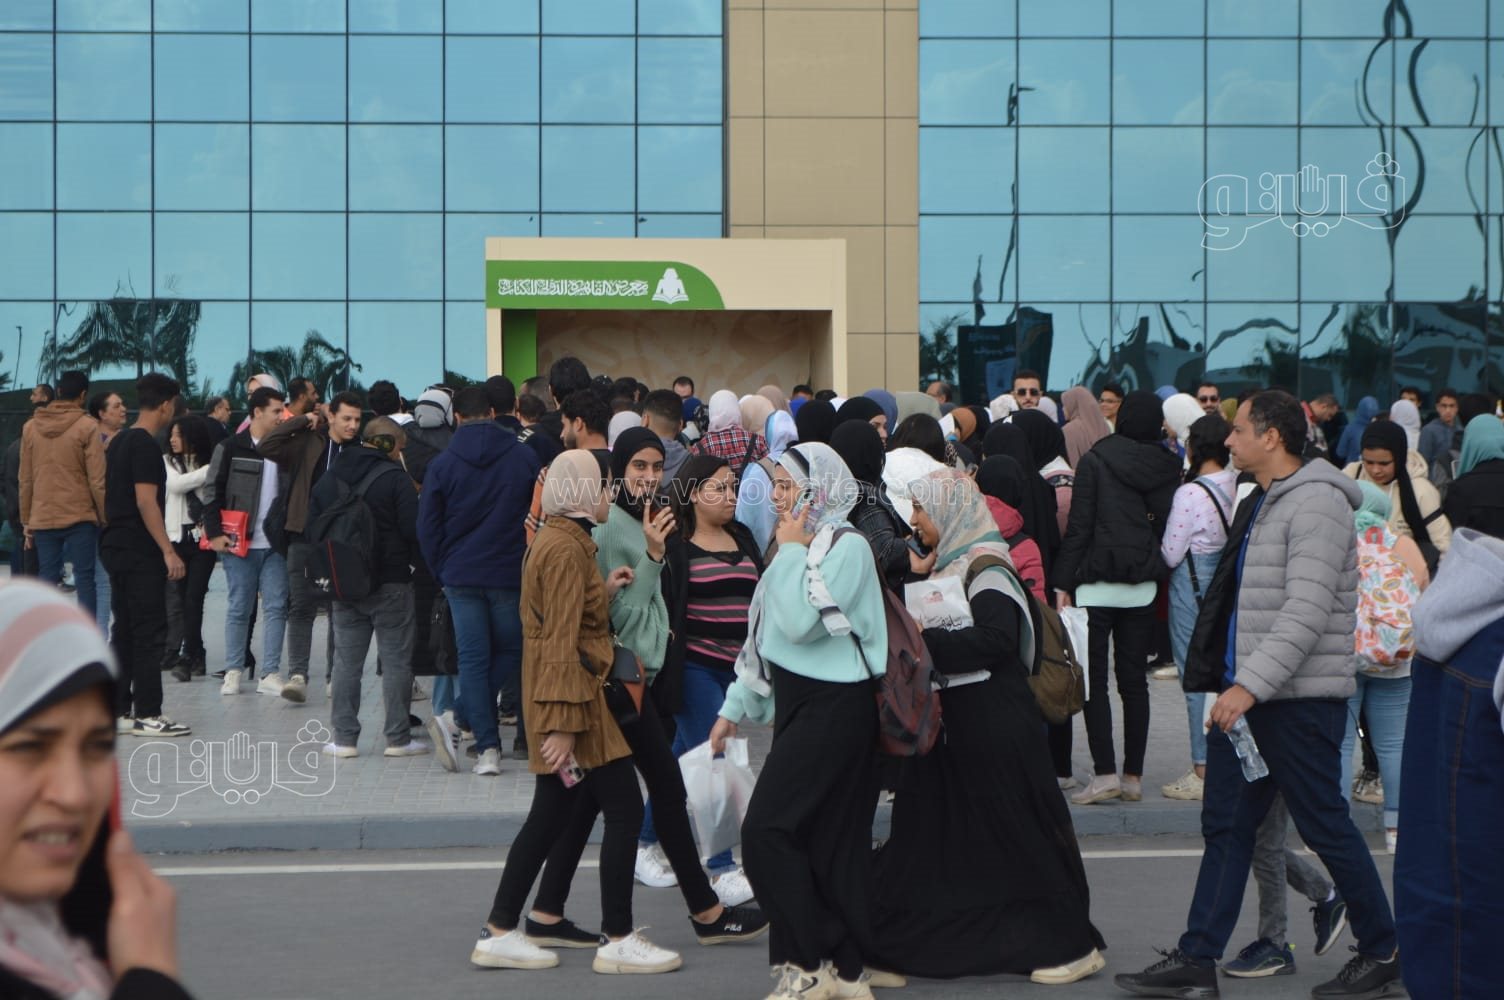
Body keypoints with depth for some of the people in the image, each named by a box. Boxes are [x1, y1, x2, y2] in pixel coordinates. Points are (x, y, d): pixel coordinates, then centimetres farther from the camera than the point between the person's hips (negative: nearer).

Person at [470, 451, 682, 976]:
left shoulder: (555, 540, 15)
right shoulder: (567, 548, -16)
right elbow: (562, 641, -21)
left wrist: (604, 591, 8)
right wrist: (563, 722, -23)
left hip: (560, 696, 10)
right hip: (572, 693, -10)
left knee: (549, 817, 12)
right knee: (626, 811, -5)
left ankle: (499, 933, 15)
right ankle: (617, 941, -1)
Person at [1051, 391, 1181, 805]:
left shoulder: (1096, 460, -7)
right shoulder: (1169, 468, 4)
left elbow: (1079, 526, -9)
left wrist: (1062, 582, -7)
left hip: (1097, 586, -4)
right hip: (1143, 588, 4)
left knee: (1095, 680, 0)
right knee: (1134, 681, 10)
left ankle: (1105, 773, -7)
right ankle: (1133, 775, 11)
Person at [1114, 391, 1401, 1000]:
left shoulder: (1316, 503, -15)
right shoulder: (1261, 502, 16)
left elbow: (1307, 612, -24)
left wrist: (1251, 684, -27)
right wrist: (1232, 685, 19)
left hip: (1299, 698, -10)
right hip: (1246, 693, 10)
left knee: (1324, 826, 0)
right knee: (1226, 824, 8)